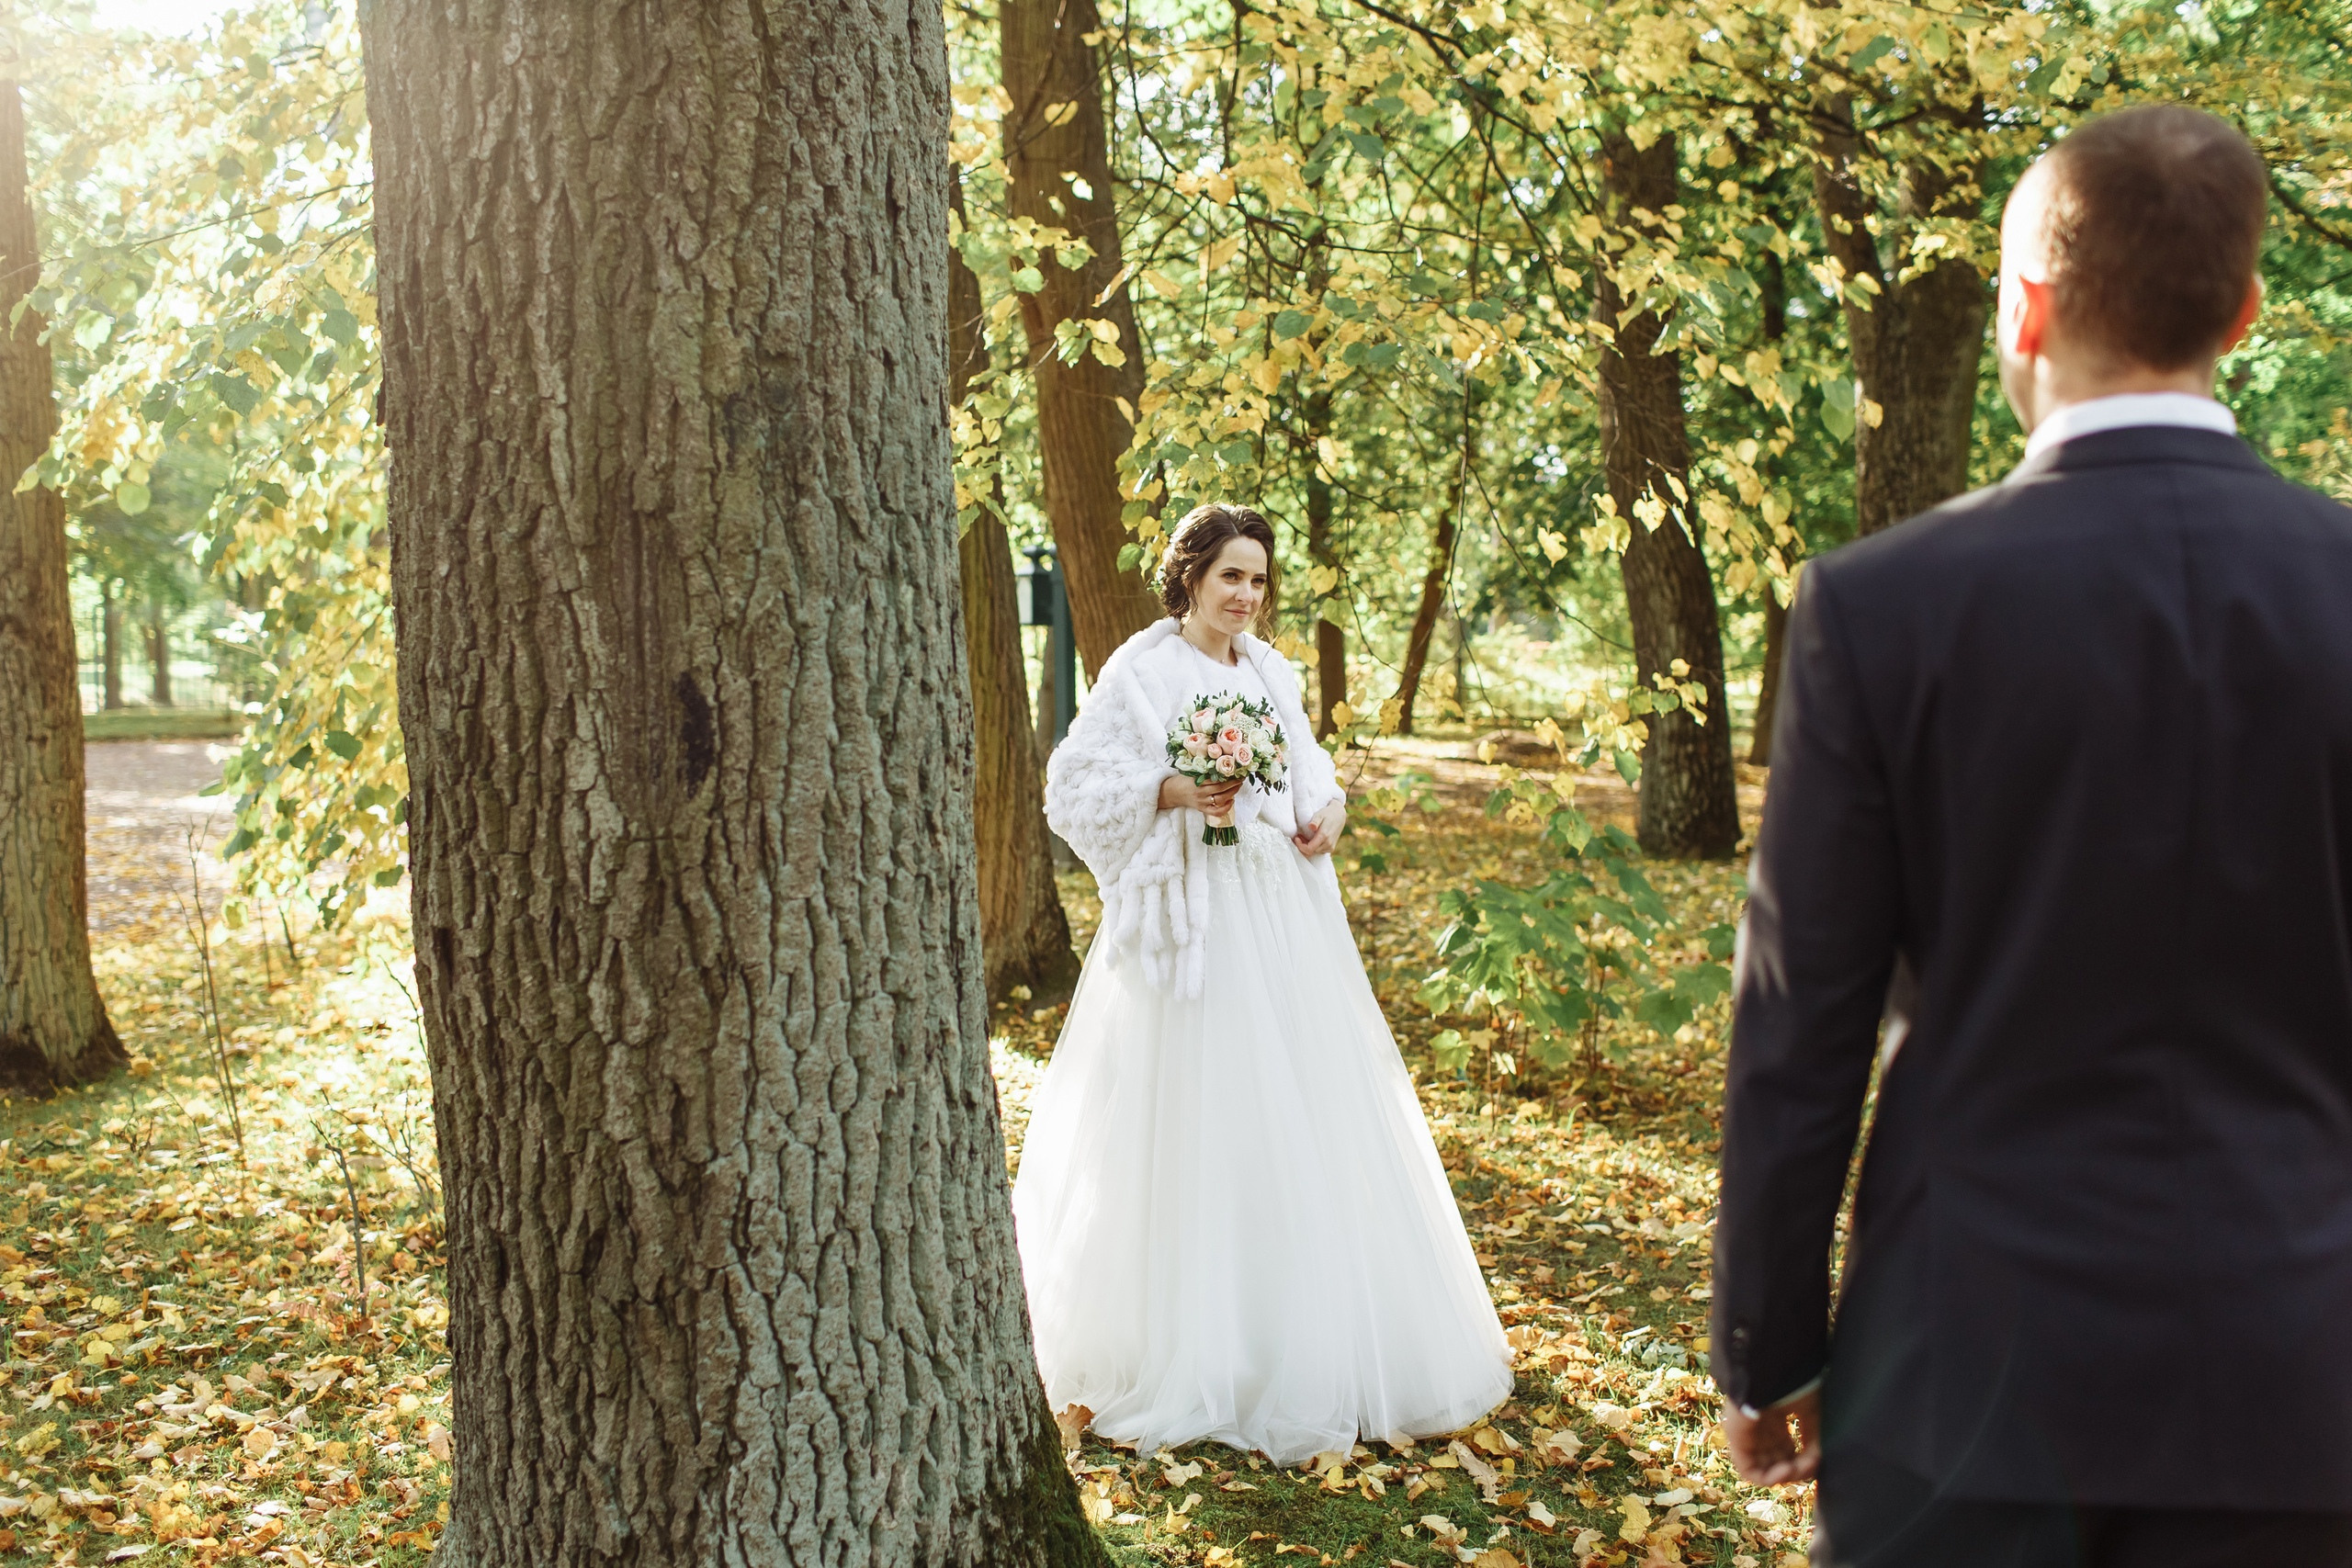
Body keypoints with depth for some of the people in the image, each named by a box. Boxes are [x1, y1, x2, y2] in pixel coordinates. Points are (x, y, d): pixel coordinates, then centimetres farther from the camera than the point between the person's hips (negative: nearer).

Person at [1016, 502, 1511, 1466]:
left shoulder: (1270, 671, 13)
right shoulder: (1141, 672, -5)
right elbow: (1073, 785, -7)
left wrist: (1328, 808, 1)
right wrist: (1170, 792, -20)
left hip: (1287, 917, 6)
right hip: (1195, 920, -6)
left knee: (1312, 1115, 9)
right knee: (1198, 1125, -3)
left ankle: (1316, 1344, 23)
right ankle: (1198, 1357, 10)